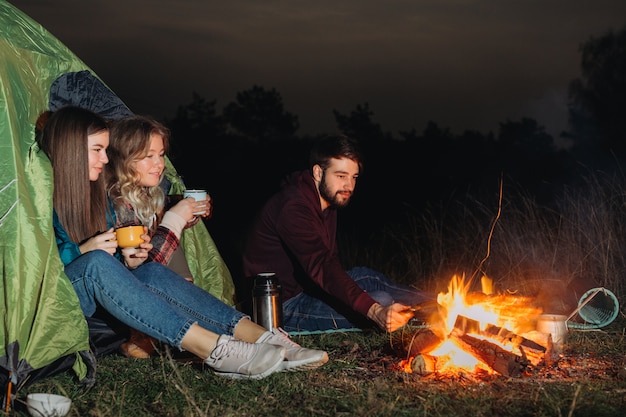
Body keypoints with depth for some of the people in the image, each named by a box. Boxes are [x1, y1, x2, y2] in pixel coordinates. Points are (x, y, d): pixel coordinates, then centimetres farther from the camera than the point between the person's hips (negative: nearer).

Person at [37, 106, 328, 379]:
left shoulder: (96, 193, 12)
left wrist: (126, 261, -6)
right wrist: (82, 251, -23)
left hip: (93, 304, 6)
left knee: (150, 273, -19)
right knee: (97, 262, -34)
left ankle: (261, 338, -31)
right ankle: (214, 350, -43)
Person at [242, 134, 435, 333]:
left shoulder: (327, 203, 9)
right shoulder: (293, 208, -25)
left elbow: (330, 263, 11)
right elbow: (322, 269, -36)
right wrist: (376, 312, -45)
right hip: (285, 308, -10)